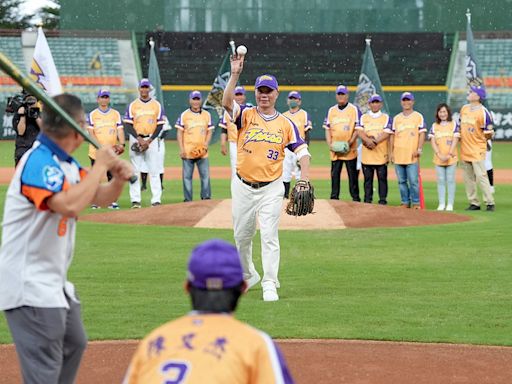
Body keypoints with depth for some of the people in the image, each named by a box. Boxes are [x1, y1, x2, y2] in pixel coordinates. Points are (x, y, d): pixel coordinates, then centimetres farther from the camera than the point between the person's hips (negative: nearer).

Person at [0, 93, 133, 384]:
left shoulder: (66, 163, 10)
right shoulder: (38, 161, -21)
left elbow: (99, 197, 19)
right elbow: (69, 205, -36)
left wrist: (120, 177, -2)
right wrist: (100, 166, -24)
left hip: (54, 281, 11)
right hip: (30, 282, -11)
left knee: (74, 343, 26)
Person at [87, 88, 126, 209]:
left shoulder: (116, 114, 11)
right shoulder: (92, 115, 4)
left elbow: (120, 130, 4)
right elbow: (91, 133, -4)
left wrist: (122, 144, -14)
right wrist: (101, 146, -18)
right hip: (96, 151, -1)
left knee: (112, 176, -3)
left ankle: (112, 201, 0)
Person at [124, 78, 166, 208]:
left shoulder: (157, 105, 4)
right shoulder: (132, 105, 4)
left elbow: (160, 125, 2)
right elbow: (128, 125, 0)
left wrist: (149, 141, -9)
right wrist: (139, 139, -12)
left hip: (151, 140, 0)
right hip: (136, 139, 0)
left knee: (154, 170, -4)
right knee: (135, 170, -3)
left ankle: (156, 200, -4)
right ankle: (135, 200, -1)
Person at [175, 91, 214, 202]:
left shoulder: (207, 115, 9)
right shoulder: (184, 115, 1)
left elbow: (210, 131, 12)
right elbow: (180, 133, 1)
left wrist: (206, 144, -4)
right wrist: (181, 149, -7)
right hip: (188, 151, -2)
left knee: (205, 175, -2)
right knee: (187, 176, 1)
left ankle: (206, 198, 3)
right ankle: (188, 200, 7)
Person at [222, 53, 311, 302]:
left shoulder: (285, 123, 3)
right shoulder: (246, 115, 0)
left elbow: (301, 150, 0)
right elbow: (227, 103, -19)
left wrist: (304, 176, -16)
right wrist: (235, 75, -30)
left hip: (271, 188, -1)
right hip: (243, 187, 1)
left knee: (269, 236, -8)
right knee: (241, 235, 12)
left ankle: (270, 285, -5)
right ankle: (248, 276, 33)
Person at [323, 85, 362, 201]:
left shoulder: (354, 109, 1)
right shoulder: (331, 110, 12)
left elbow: (358, 129, -3)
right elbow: (327, 129, 12)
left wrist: (350, 142, -14)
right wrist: (329, 144, -2)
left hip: (350, 149, -3)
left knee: (352, 174, 0)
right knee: (334, 174, 3)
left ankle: (355, 198, 5)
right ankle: (334, 198, 8)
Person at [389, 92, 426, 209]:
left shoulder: (418, 116, 4)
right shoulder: (396, 118, 14)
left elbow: (422, 133, 0)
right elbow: (392, 135, 15)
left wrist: (419, 149, -10)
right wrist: (391, 152, 9)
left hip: (412, 155, -4)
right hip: (398, 155, 4)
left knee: (413, 181, -9)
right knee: (402, 181, 6)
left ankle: (416, 203, -2)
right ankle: (405, 202, 13)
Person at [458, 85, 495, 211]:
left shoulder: (483, 112, -12)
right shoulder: (464, 109, 10)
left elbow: (488, 134, -5)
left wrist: (489, 134, -19)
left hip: (477, 150, -7)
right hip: (464, 149, 7)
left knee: (481, 176, -10)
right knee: (468, 178, 9)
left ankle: (490, 203, -4)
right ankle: (474, 203, 16)